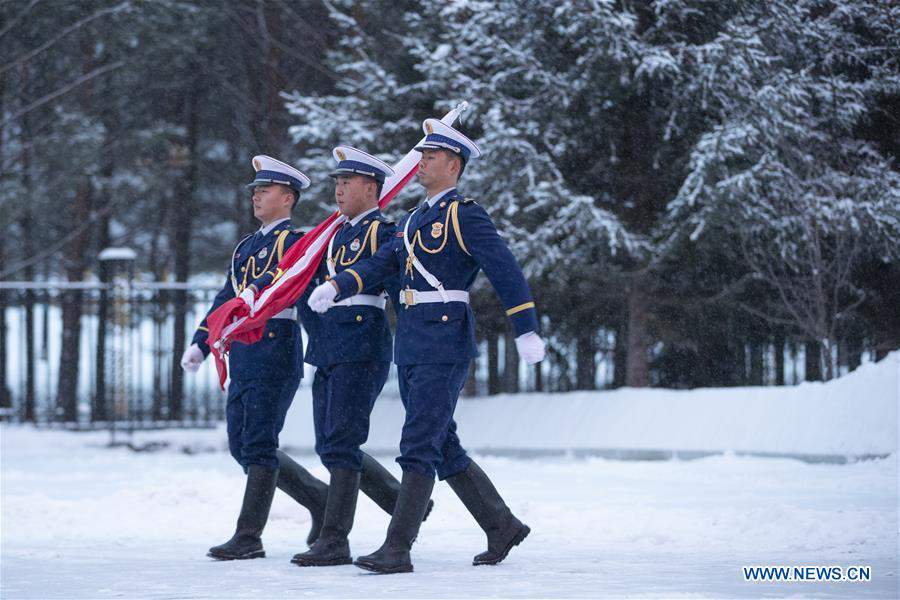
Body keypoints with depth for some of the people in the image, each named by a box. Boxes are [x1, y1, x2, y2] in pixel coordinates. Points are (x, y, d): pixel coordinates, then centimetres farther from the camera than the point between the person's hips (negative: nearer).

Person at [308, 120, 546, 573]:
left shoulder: (464, 214, -7)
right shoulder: (414, 220, 19)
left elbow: (506, 272, -12)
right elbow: (379, 265, 9)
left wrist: (526, 331, -17)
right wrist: (335, 287, -7)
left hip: (445, 344, -9)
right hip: (410, 345, 9)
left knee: (418, 447, -11)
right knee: (444, 450, 12)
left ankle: (397, 549, -11)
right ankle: (503, 527, 23)